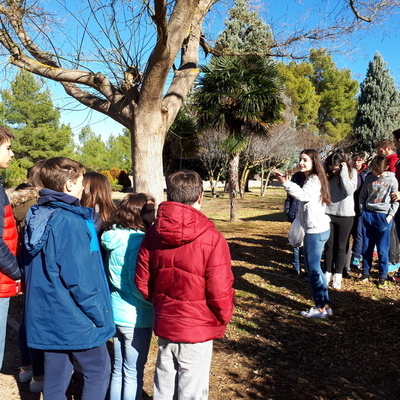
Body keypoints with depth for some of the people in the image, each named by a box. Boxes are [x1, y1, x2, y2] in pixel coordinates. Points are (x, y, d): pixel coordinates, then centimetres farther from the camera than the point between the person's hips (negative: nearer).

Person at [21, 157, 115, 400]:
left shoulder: (37, 217, 6)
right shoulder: (69, 221, -22)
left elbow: (30, 267, 14)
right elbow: (80, 278, -23)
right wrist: (101, 316, -13)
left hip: (46, 314, 8)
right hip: (73, 317, -8)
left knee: (56, 375, 17)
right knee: (99, 369, 10)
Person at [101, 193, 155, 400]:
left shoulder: (113, 237, 3)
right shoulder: (137, 241, -21)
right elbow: (138, 284, -22)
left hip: (115, 312, 8)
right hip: (136, 317, -8)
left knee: (118, 369, 21)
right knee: (133, 374, 9)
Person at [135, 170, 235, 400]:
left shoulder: (153, 234, -5)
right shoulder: (211, 238, -20)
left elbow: (142, 282, 1)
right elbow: (220, 291, -18)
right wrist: (224, 319, 1)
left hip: (164, 325, 5)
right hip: (198, 329, -4)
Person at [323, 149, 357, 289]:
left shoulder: (352, 172, -6)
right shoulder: (327, 173, 0)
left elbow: (349, 190, -22)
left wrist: (343, 172, -23)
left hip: (345, 215, -2)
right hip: (328, 213, 2)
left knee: (341, 246, 7)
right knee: (329, 245, 10)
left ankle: (338, 275, 18)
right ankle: (328, 272, 23)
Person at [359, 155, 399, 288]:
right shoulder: (369, 178, 7)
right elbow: (362, 196, 13)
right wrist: (362, 210, 3)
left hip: (383, 216, -3)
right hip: (368, 215, 3)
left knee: (382, 249, 0)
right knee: (366, 247, 8)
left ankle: (382, 277, 12)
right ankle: (365, 273, 20)